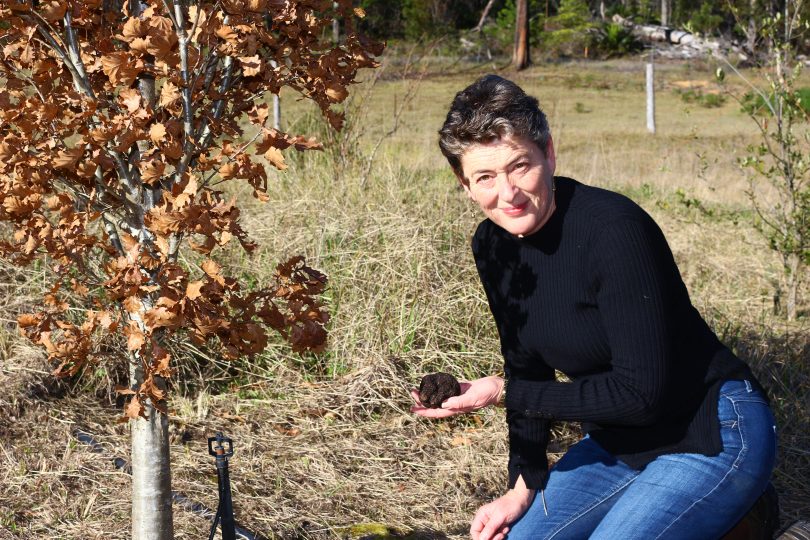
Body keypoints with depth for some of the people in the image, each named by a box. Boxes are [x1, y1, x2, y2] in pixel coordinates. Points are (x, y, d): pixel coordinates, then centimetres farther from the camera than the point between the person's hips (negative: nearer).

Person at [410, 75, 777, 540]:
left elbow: (641, 392, -26)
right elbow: (527, 366, 9)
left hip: (713, 439, -7)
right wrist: (524, 487, 7)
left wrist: (503, 394, -22)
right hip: (618, 443, 8)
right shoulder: (493, 245, -3)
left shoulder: (613, 230, -27)